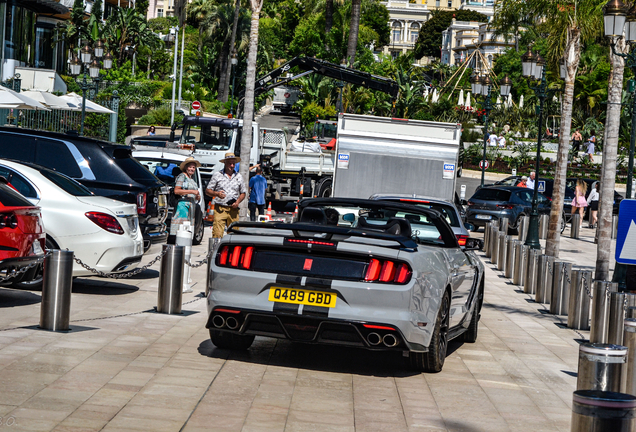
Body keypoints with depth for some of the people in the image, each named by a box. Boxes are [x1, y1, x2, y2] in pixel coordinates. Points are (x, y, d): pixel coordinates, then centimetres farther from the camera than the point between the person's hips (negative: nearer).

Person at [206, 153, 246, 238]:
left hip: (233, 209, 3)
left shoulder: (238, 177, 15)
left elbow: (243, 193, 20)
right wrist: (217, 194, -13)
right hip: (220, 209, -3)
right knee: (217, 233, -14)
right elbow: (207, 191, 7)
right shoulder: (217, 175, 7)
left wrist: (238, 202, 0)